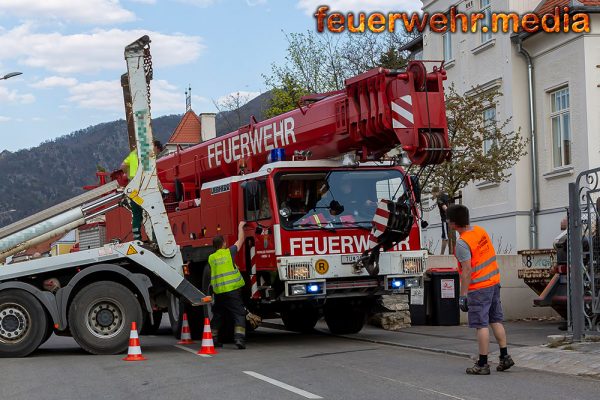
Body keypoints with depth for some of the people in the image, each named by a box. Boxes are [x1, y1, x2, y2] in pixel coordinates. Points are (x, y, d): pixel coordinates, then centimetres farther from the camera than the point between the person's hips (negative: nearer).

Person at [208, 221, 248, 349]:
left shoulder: (211, 258, 9)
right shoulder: (229, 252, -2)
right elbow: (240, 240, 10)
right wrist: (240, 227, 25)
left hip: (218, 292, 5)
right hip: (232, 289, -4)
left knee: (218, 315, 19)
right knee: (239, 314, -5)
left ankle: (213, 338, 23)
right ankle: (239, 338, -20)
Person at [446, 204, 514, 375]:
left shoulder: (462, 243, -19)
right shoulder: (480, 230, 6)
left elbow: (467, 271, -21)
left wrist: (462, 295, -17)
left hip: (478, 287, -8)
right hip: (494, 282, 8)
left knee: (481, 325, -3)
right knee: (496, 321, 15)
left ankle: (482, 364, 1)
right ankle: (505, 357, 18)